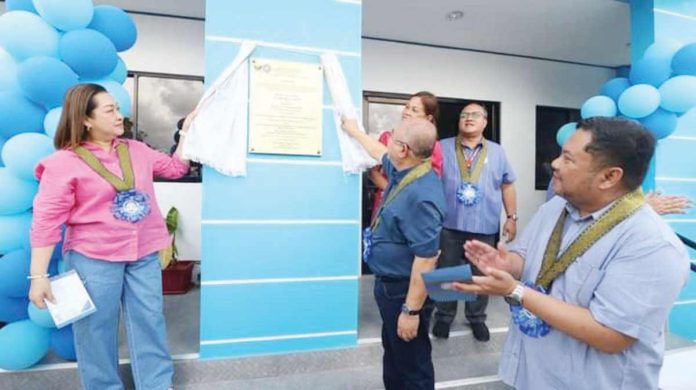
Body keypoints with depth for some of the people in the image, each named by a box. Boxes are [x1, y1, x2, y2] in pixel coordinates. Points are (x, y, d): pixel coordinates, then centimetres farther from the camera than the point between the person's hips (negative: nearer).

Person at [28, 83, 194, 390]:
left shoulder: (136, 150, 8)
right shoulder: (64, 162, -8)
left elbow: (175, 168, 17)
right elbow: (46, 220, -10)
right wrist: (39, 276, -12)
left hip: (144, 254, 5)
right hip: (94, 258, -4)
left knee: (149, 320, 11)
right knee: (97, 327, 9)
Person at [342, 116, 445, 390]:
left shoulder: (421, 196, -31)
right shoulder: (402, 171, -1)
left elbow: (425, 260, -30)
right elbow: (380, 153, 23)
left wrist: (411, 310, -25)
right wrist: (355, 132, 35)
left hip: (404, 290, -10)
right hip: (388, 284, 10)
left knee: (412, 364, 10)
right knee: (393, 353, 28)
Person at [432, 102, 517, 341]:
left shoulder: (497, 152, 9)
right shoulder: (443, 148, 2)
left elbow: (507, 186, 12)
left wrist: (512, 217, 9)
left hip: (484, 226, 2)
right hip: (449, 224, -1)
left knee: (481, 275, 13)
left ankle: (477, 318, 33)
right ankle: (444, 316, 28)